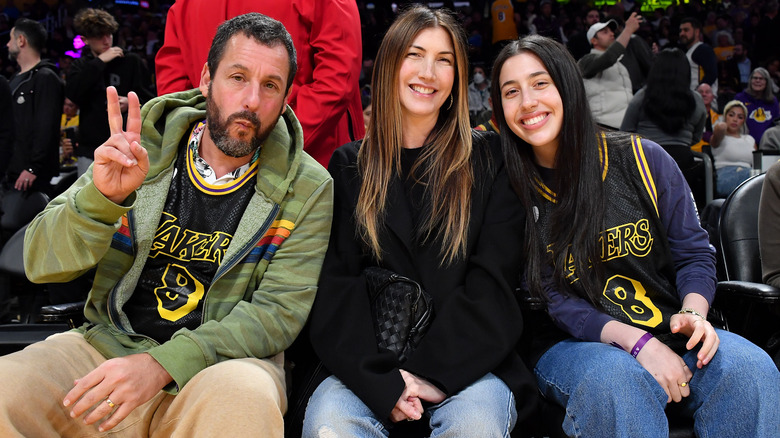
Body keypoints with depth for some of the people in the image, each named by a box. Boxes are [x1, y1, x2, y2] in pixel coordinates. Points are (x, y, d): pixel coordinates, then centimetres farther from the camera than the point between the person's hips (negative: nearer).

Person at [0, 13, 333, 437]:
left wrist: (164, 363, -22)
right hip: (108, 344, 3)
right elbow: (41, 264, -2)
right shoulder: (143, 150, 1)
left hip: (224, 359, -2)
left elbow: (280, 310, -9)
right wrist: (102, 197, -23)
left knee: (244, 401, -36)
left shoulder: (307, 188, -3)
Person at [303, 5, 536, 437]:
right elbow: (336, 283, 1)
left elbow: (492, 284, -1)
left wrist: (433, 372, -12)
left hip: (466, 362, 0)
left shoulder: (487, 162, 7)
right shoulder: (349, 165, 10)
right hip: (370, 363, 1)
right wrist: (381, 378, -14)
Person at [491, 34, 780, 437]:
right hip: (570, 345, -2)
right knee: (614, 378, -37)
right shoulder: (509, 190, -2)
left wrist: (693, 314, -15)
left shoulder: (643, 159, 1)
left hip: (667, 334, 2)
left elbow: (693, 252, 7)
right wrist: (635, 341, -22)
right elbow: (552, 299, -8)